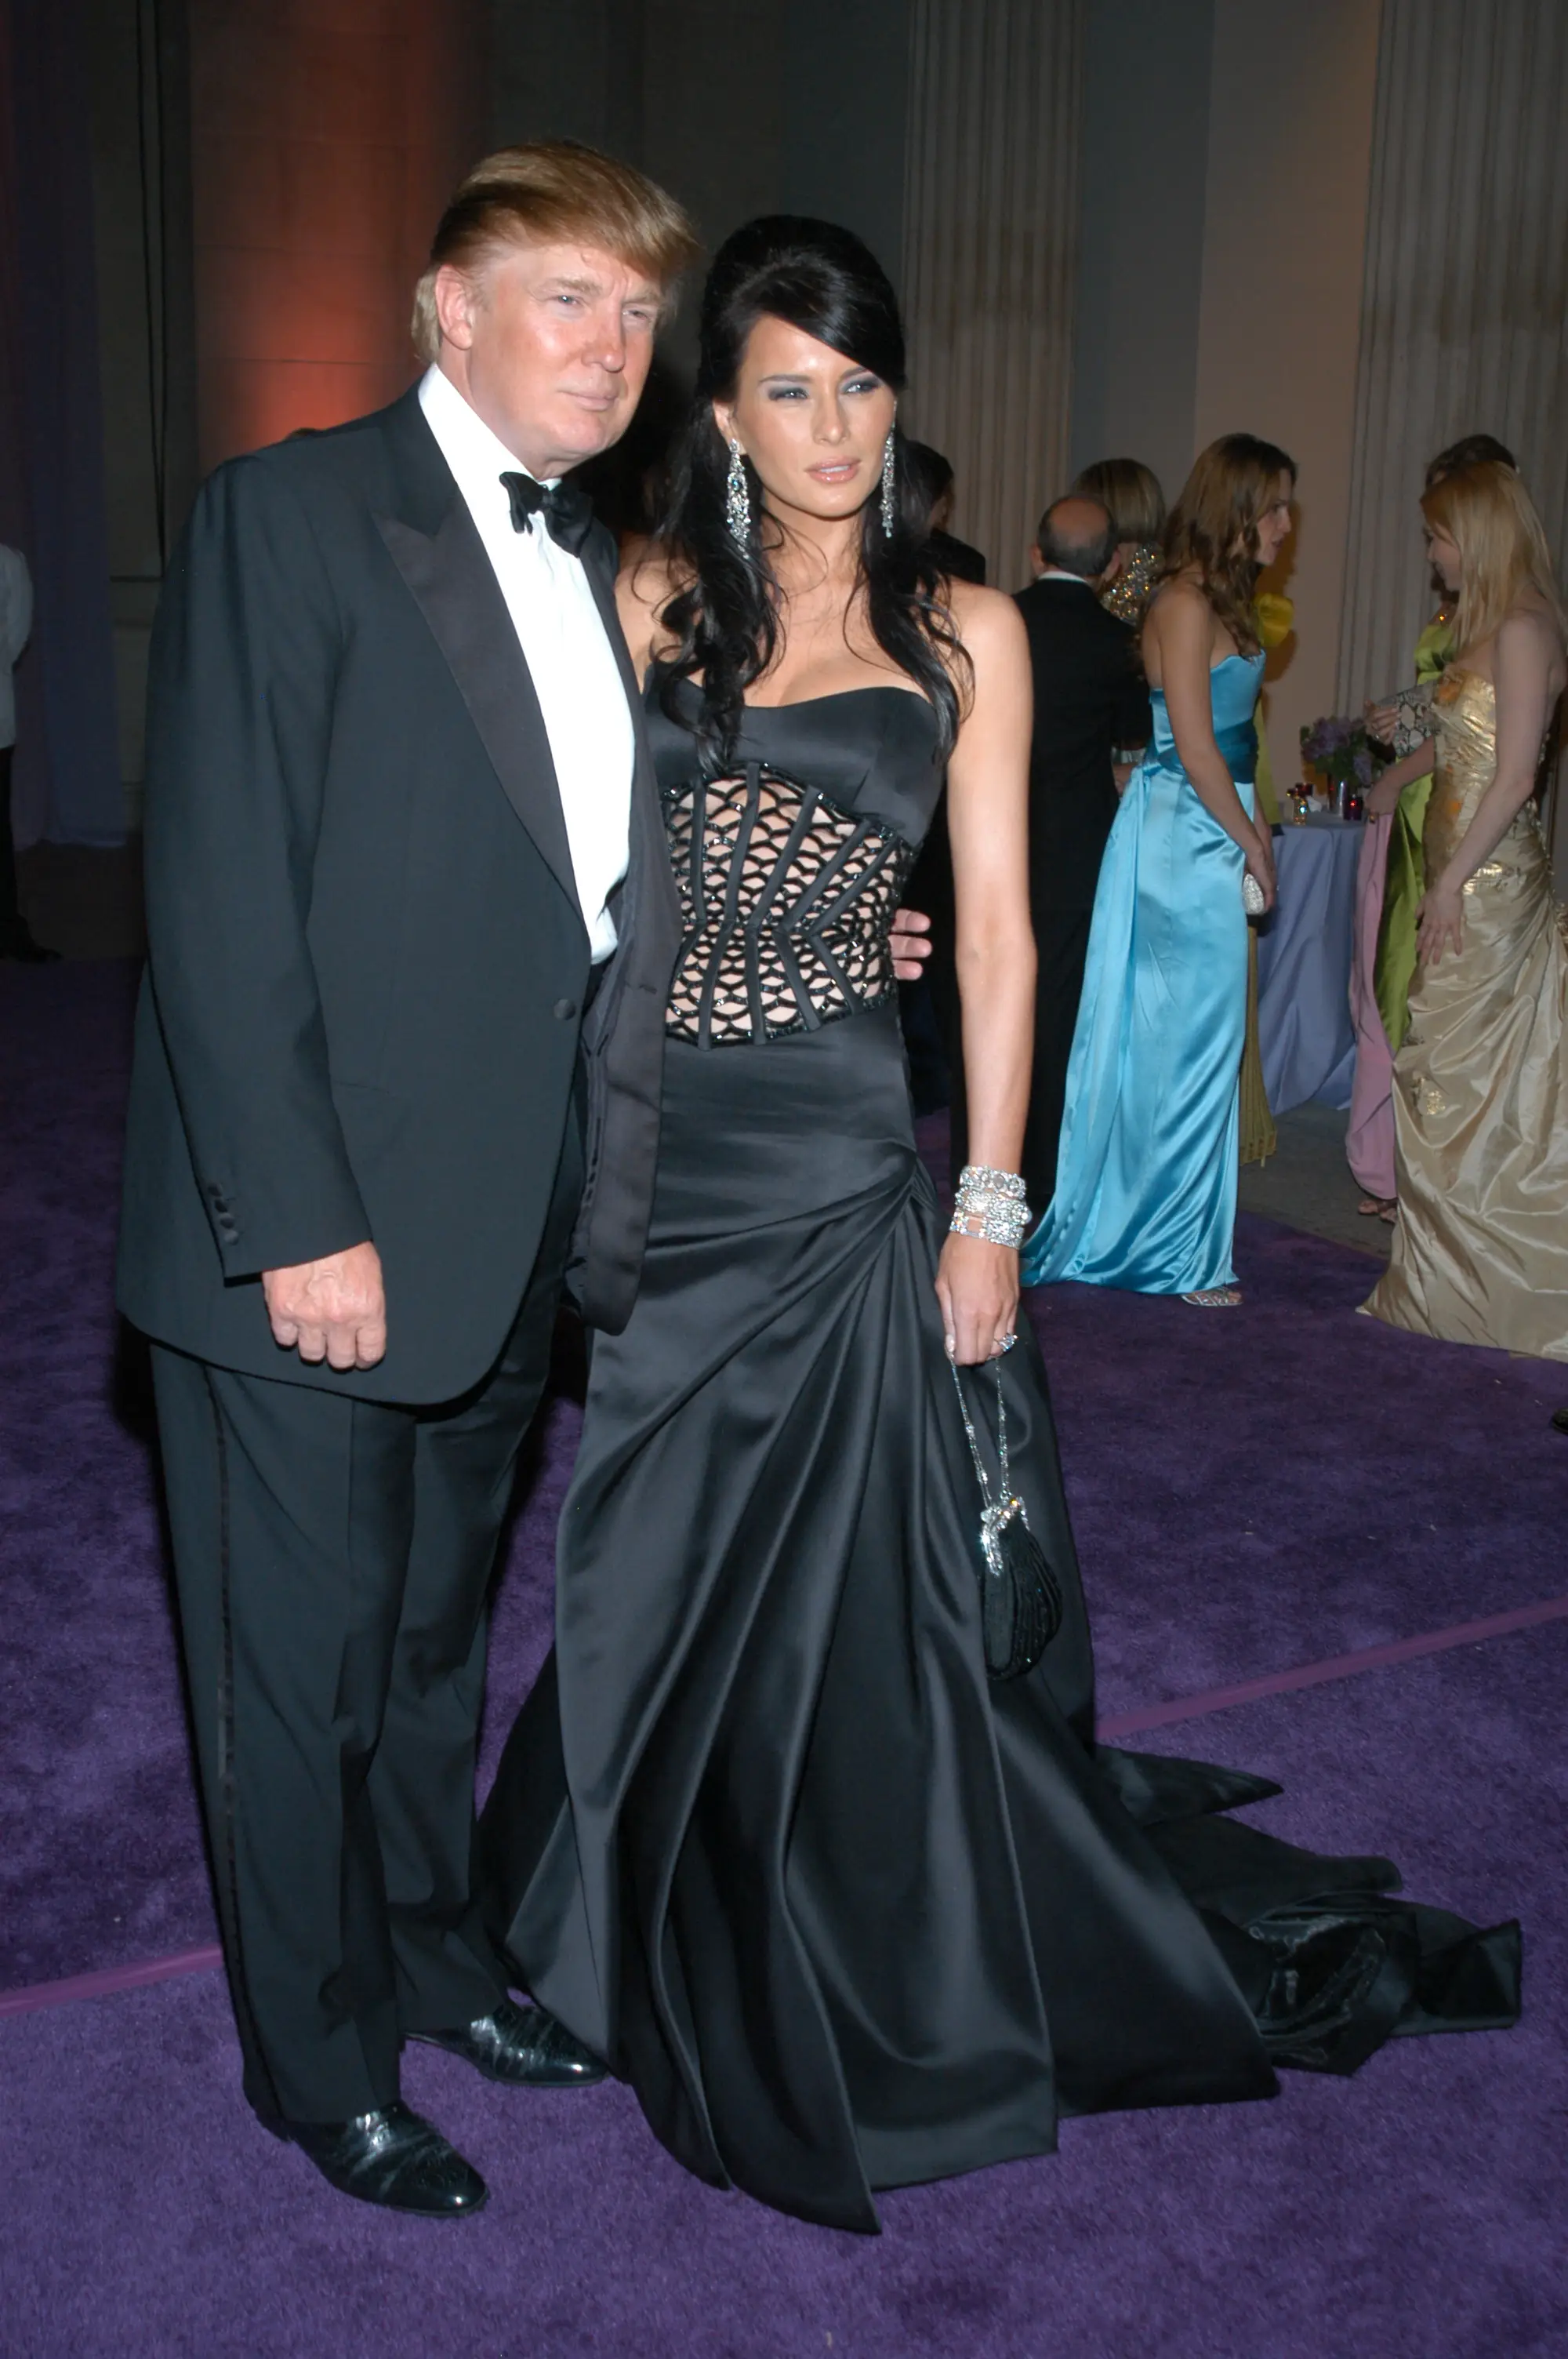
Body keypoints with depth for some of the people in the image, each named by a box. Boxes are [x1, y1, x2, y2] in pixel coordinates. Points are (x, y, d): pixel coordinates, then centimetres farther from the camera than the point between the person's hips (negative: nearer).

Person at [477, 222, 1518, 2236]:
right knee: (655, 1576, 12)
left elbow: (997, 927, 1)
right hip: (651, 1145, 2)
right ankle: (667, 1959, 38)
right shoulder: (649, 607, 7)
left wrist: (990, 1205, -5)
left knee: (855, 1592, 5)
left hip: (840, 1156, -1)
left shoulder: (963, 632, 4)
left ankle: (870, 2003, 29)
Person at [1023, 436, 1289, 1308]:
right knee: (1195, 1037, -2)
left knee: (1166, 1035, 14)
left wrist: (1253, 824, 7)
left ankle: (1132, 1223, 24)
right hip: (1186, 834, -9)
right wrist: (1249, 840, -10)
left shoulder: (1222, 600, 15)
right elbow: (1196, 747, -18)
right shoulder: (1186, 603, -15)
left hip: (1209, 831, 9)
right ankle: (1183, 1250, 8)